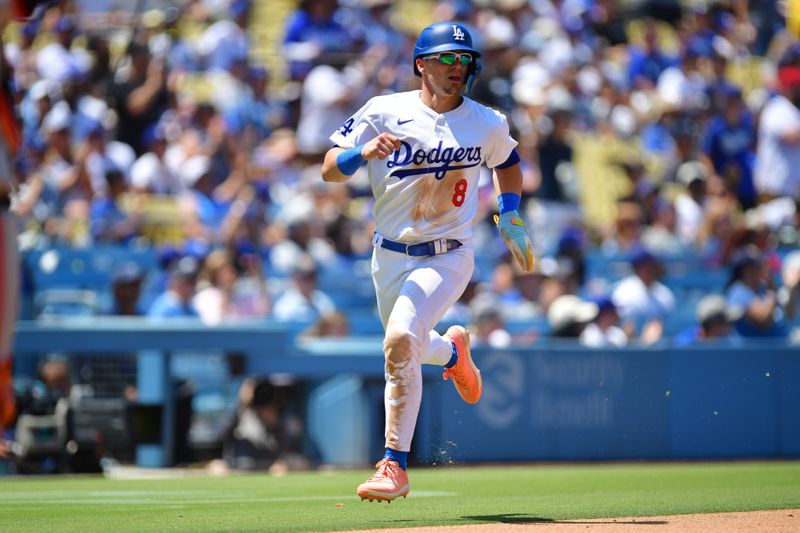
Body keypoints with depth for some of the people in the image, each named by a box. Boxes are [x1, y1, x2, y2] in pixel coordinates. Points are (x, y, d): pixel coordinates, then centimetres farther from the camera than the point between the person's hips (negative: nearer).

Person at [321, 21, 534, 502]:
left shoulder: (489, 124, -1)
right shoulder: (384, 113, -6)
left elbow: (508, 161, 21)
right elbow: (329, 169, -10)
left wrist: (511, 217, 11)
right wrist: (365, 152, -29)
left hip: (448, 258, -3)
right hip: (390, 257, 3)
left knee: (401, 339, -25)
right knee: (405, 348, 17)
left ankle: (394, 466, -20)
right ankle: (453, 349, 56)